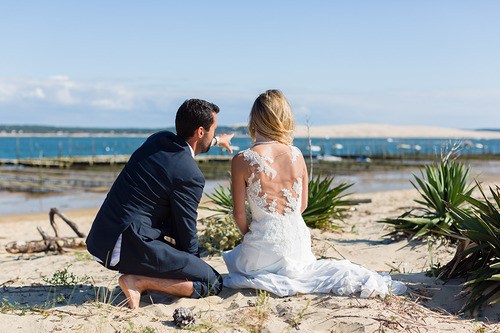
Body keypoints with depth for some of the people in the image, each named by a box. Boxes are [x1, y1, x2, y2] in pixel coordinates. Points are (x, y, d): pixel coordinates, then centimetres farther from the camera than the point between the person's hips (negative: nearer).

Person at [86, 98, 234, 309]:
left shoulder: (158, 139, 9)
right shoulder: (190, 176, -15)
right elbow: (186, 234, -4)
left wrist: (216, 141, 54)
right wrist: (194, 265, 16)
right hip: (130, 248, -9)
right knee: (213, 283, -4)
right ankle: (139, 281, -9)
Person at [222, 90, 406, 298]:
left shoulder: (242, 160, -15)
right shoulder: (296, 155, -3)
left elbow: (239, 214, -8)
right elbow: (302, 205, 7)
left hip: (264, 247, -4)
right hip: (298, 246, 4)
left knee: (232, 258, 29)